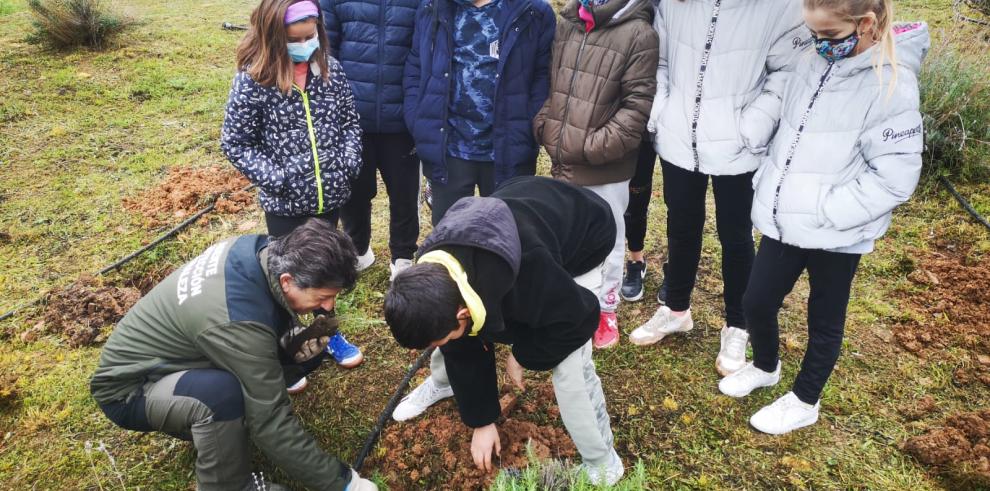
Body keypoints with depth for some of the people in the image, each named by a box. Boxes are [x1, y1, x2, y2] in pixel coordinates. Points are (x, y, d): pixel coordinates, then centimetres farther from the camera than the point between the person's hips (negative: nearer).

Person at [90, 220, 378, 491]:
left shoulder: (261, 250, -17)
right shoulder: (238, 322, -38)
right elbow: (271, 423, -32)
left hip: (173, 350, 8)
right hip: (131, 387, -8)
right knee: (222, 392, -39)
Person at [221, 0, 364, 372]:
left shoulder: (330, 69, -3)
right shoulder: (253, 79, -14)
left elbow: (351, 122, 7)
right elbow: (235, 143, -9)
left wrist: (350, 162, -7)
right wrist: (274, 177, -17)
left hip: (330, 194, 4)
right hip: (285, 201, -3)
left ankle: (328, 333, 42)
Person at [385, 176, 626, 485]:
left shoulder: (529, 271, -48)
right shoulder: (435, 274, -24)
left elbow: (579, 319, -29)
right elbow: (465, 348, -9)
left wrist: (522, 355, -16)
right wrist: (482, 421, -2)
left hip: (581, 243, -5)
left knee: (569, 365, -17)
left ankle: (601, 462, 6)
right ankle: (441, 383, 36)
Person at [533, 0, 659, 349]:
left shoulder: (638, 34, -10)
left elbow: (638, 105, -15)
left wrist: (595, 147, -18)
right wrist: (544, 128, 3)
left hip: (607, 169, -5)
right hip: (562, 162, 5)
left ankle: (606, 309, 33)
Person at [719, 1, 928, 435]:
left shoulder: (893, 85, -18)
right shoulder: (811, 65, 1)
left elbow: (893, 178, -20)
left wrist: (824, 212, -20)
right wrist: (769, 183, 5)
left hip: (836, 236, -6)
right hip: (783, 222, 6)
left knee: (824, 322, 15)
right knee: (756, 303, 16)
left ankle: (804, 403, 36)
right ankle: (765, 367, 46)